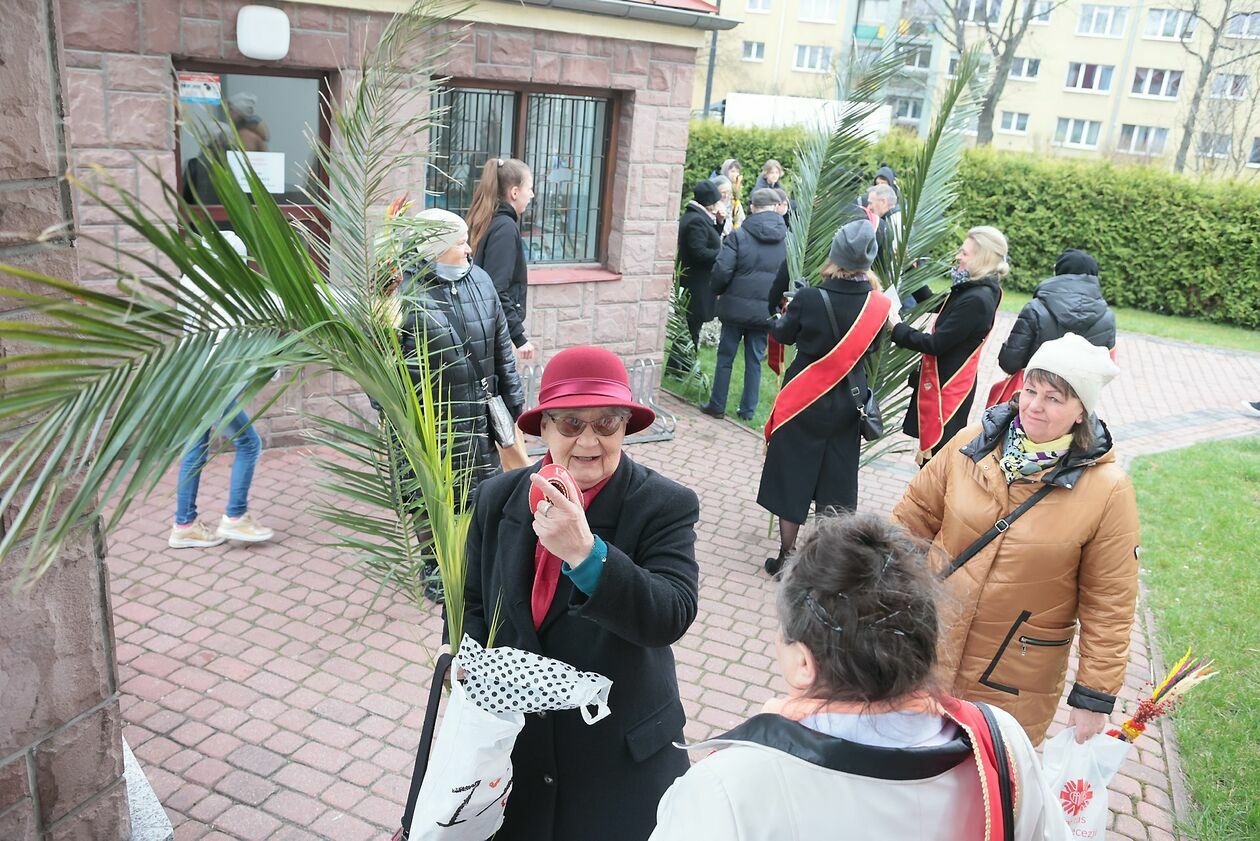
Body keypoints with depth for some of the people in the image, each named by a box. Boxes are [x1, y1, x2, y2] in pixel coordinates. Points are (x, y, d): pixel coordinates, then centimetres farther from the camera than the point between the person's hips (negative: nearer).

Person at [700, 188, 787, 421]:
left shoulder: (739, 236, -10)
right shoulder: (787, 240, -1)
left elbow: (721, 270, -14)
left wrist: (718, 291, 5)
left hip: (736, 306, -2)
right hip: (766, 311, 2)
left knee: (725, 357, 10)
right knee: (755, 360, 12)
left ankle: (717, 405, 16)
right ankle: (748, 409, 18)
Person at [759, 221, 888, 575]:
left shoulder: (809, 298, -18)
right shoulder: (878, 305, -11)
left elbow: (783, 335, -1)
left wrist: (789, 313, 18)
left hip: (804, 401, -2)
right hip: (847, 404, 2)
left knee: (792, 477, 11)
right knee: (836, 484, 15)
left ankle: (786, 558, 18)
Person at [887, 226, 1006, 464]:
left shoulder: (976, 299, -23)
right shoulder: (971, 289, 6)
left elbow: (935, 344, -22)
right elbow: (938, 306, 24)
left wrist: (898, 329, -10)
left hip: (948, 386, -10)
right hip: (944, 381, 10)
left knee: (936, 448, -1)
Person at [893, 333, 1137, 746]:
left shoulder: (1107, 489, -15)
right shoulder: (973, 443, -8)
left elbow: (1109, 604, -10)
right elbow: (915, 516, 4)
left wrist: (1094, 696, -8)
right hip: (930, 647, 3)